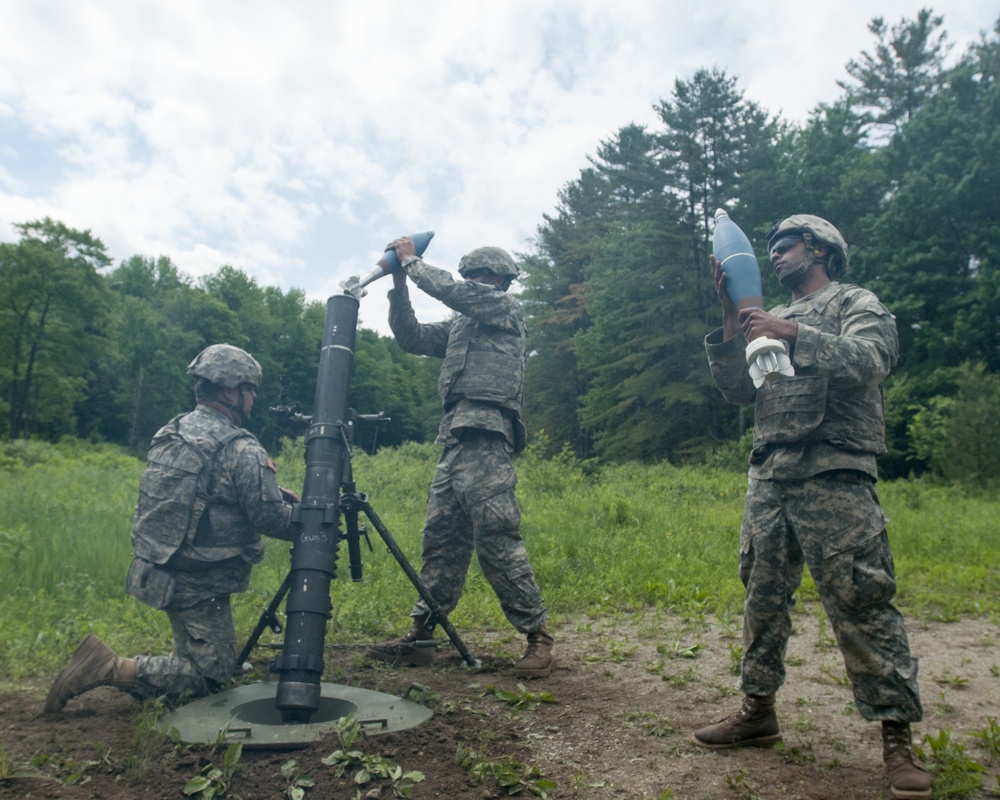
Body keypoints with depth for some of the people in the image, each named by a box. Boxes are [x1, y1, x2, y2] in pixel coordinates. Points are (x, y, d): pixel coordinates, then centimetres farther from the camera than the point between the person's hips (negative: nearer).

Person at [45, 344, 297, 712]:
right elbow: (274, 521, -16)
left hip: (157, 571, 9)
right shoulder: (242, 452, -21)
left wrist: (270, 494, 8)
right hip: (197, 585, -9)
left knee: (197, 658, 27)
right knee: (212, 676, 4)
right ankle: (110, 669, -4)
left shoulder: (169, 434, 4)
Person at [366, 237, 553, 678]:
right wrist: (399, 286, 13)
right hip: (454, 440, 8)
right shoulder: (460, 326, 27)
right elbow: (412, 337, 23)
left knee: (497, 539, -12)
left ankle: (537, 635, -3)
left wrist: (413, 262, 5)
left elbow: (455, 292, -8)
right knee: (440, 539, 7)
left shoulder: (508, 309, 6)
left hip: (485, 436, -8)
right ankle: (421, 635, 13)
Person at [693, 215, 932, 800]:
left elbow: (866, 363, -13)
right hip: (768, 477, 6)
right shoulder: (769, 319, 23)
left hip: (833, 474, -6)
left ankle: (897, 736, 6)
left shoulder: (856, 303, 7)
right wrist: (732, 323, 1)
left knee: (861, 602, -6)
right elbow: (739, 390, 11)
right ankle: (759, 712, 20)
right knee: (763, 597, 9)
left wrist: (793, 336, -22)